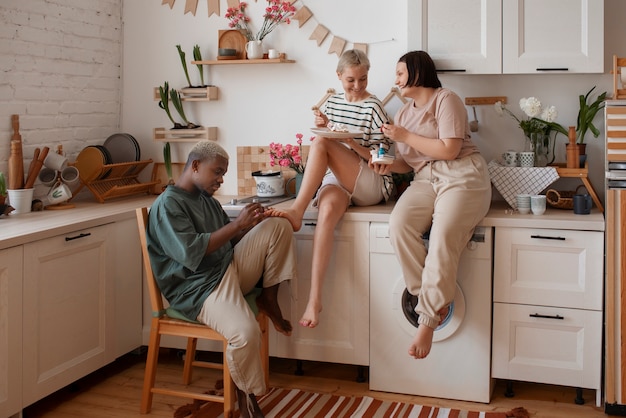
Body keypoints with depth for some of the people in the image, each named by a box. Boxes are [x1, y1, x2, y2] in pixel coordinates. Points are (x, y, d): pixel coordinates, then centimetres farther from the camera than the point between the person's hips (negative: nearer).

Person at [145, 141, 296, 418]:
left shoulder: (207, 200, 14)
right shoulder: (167, 205, -12)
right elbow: (191, 253, -24)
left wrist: (251, 224, 1)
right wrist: (238, 224, -22)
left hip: (231, 268, 8)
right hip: (198, 288, -8)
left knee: (278, 227, -3)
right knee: (245, 332, -34)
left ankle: (269, 300, 3)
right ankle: (246, 394, -5)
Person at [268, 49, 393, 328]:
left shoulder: (374, 107, -3)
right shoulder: (333, 102, 15)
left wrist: (351, 142, -20)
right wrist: (323, 126, 0)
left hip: (371, 185, -4)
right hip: (337, 180, 4)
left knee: (320, 144, -26)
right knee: (327, 212, -32)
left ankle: (297, 211, -21)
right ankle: (314, 299, -39)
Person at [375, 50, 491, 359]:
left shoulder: (446, 100, 0)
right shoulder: (403, 113, 23)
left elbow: (449, 150, -12)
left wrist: (405, 136, -7)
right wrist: (389, 166, -1)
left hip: (462, 176, -6)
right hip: (425, 180, 6)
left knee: (443, 234, -32)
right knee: (399, 224, -26)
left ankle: (428, 318, -25)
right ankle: (436, 300, -20)